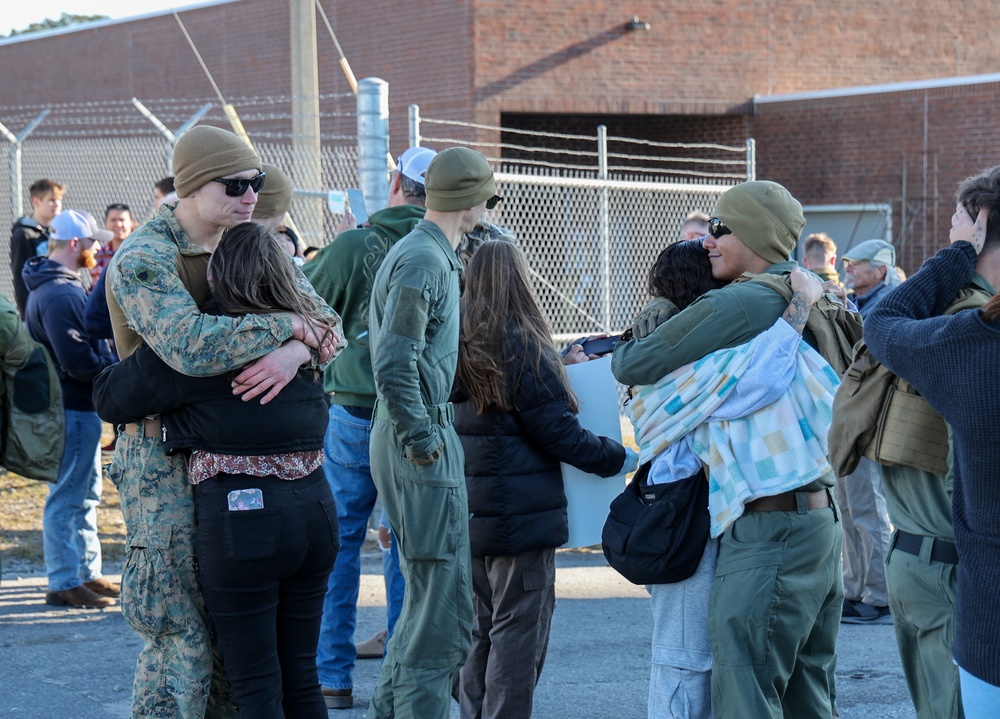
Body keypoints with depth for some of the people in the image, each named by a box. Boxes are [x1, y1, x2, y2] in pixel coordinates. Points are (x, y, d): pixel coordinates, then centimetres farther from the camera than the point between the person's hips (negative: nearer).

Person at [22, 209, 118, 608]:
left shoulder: (49, 286, 15)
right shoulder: (61, 294, -20)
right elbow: (79, 361, -25)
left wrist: (108, 358, 4)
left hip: (78, 405, 11)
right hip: (72, 408, -11)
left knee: (86, 493, 18)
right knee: (67, 499, -3)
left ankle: (86, 572, 27)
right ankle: (64, 584, 3)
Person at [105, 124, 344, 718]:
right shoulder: (141, 261, -16)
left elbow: (327, 323, 1)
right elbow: (192, 346, -33)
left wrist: (295, 352, -22)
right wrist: (286, 326, -23)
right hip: (163, 461, -7)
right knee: (181, 639, -5)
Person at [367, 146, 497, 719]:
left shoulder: (422, 253, 17)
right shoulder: (425, 260, -15)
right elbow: (395, 366, -23)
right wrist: (423, 444, -18)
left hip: (407, 436, 11)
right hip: (425, 439, -11)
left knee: (429, 600, 18)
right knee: (445, 612, -7)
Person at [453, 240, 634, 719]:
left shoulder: (456, 346, 5)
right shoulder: (524, 348, -15)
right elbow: (558, 432, -13)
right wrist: (619, 459, 0)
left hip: (469, 515, 7)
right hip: (521, 516, -7)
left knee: (481, 630, 16)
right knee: (518, 633, 0)